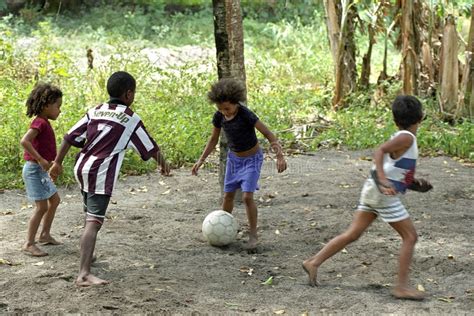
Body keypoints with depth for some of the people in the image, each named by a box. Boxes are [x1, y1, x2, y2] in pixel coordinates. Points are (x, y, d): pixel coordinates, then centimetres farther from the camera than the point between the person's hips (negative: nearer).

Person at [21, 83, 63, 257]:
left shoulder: (43, 123, 11)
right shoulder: (40, 123, -19)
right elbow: (24, 141, -32)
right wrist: (40, 160, -31)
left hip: (41, 170, 10)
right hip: (34, 169, -10)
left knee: (54, 200, 18)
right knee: (42, 207, -9)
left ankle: (45, 235, 28)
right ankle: (29, 244, -3)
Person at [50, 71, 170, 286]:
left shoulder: (95, 112, 12)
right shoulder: (130, 119, -2)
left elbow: (70, 137, 10)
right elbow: (150, 148, 6)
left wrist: (58, 162, 17)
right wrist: (163, 164, 24)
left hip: (82, 168, 7)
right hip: (101, 174, -7)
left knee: (91, 215, 27)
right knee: (94, 222, -15)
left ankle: (87, 255, 44)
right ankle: (84, 274, -26)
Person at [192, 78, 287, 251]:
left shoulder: (246, 115, -29)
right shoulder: (219, 116, -13)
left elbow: (269, 134, -28)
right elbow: (213, 140, 2)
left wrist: (280, 156, -40)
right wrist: (201, 160, -5)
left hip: (252, 159, -5)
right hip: (234, 158, 5)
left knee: (247, 197, -16)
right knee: (228, 196, 11)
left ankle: (253, 235, -1)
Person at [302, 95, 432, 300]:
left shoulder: (402, 137, 15)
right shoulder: (406, 138, -13)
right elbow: (379, 151, -28)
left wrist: (414, 182, 16)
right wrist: (384, 180, -37)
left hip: (373, 190, 9)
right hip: (384, 195, -9)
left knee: (353, 234, 10)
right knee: (410, 237, -1)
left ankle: (313, 262, 11)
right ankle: (401, 286, 0)